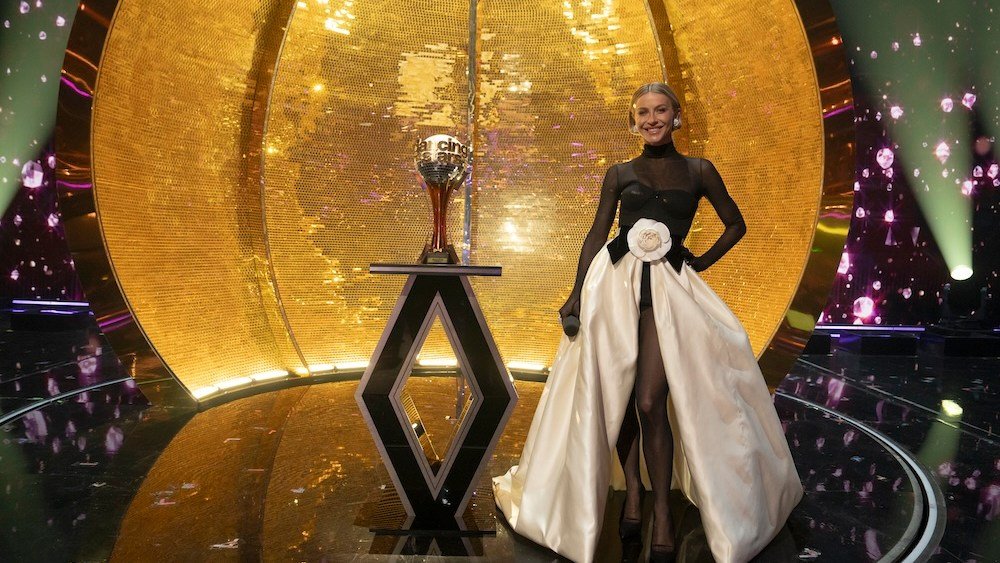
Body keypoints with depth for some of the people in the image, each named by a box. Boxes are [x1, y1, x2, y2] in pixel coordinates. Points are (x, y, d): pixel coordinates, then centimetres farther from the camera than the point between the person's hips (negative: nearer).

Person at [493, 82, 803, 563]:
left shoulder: (698, 171, 10)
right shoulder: (619, 174, 10)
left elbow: (735, 224, 18)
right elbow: (596, 235, 7)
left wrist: (701, 263, 8)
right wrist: (576, 295, 0)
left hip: (670, 287, -1)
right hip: (614, 282, 2)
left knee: (650, 402, -10)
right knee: (615, 394, 3)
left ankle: (661, 512, 5)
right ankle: (632, 488, 23)